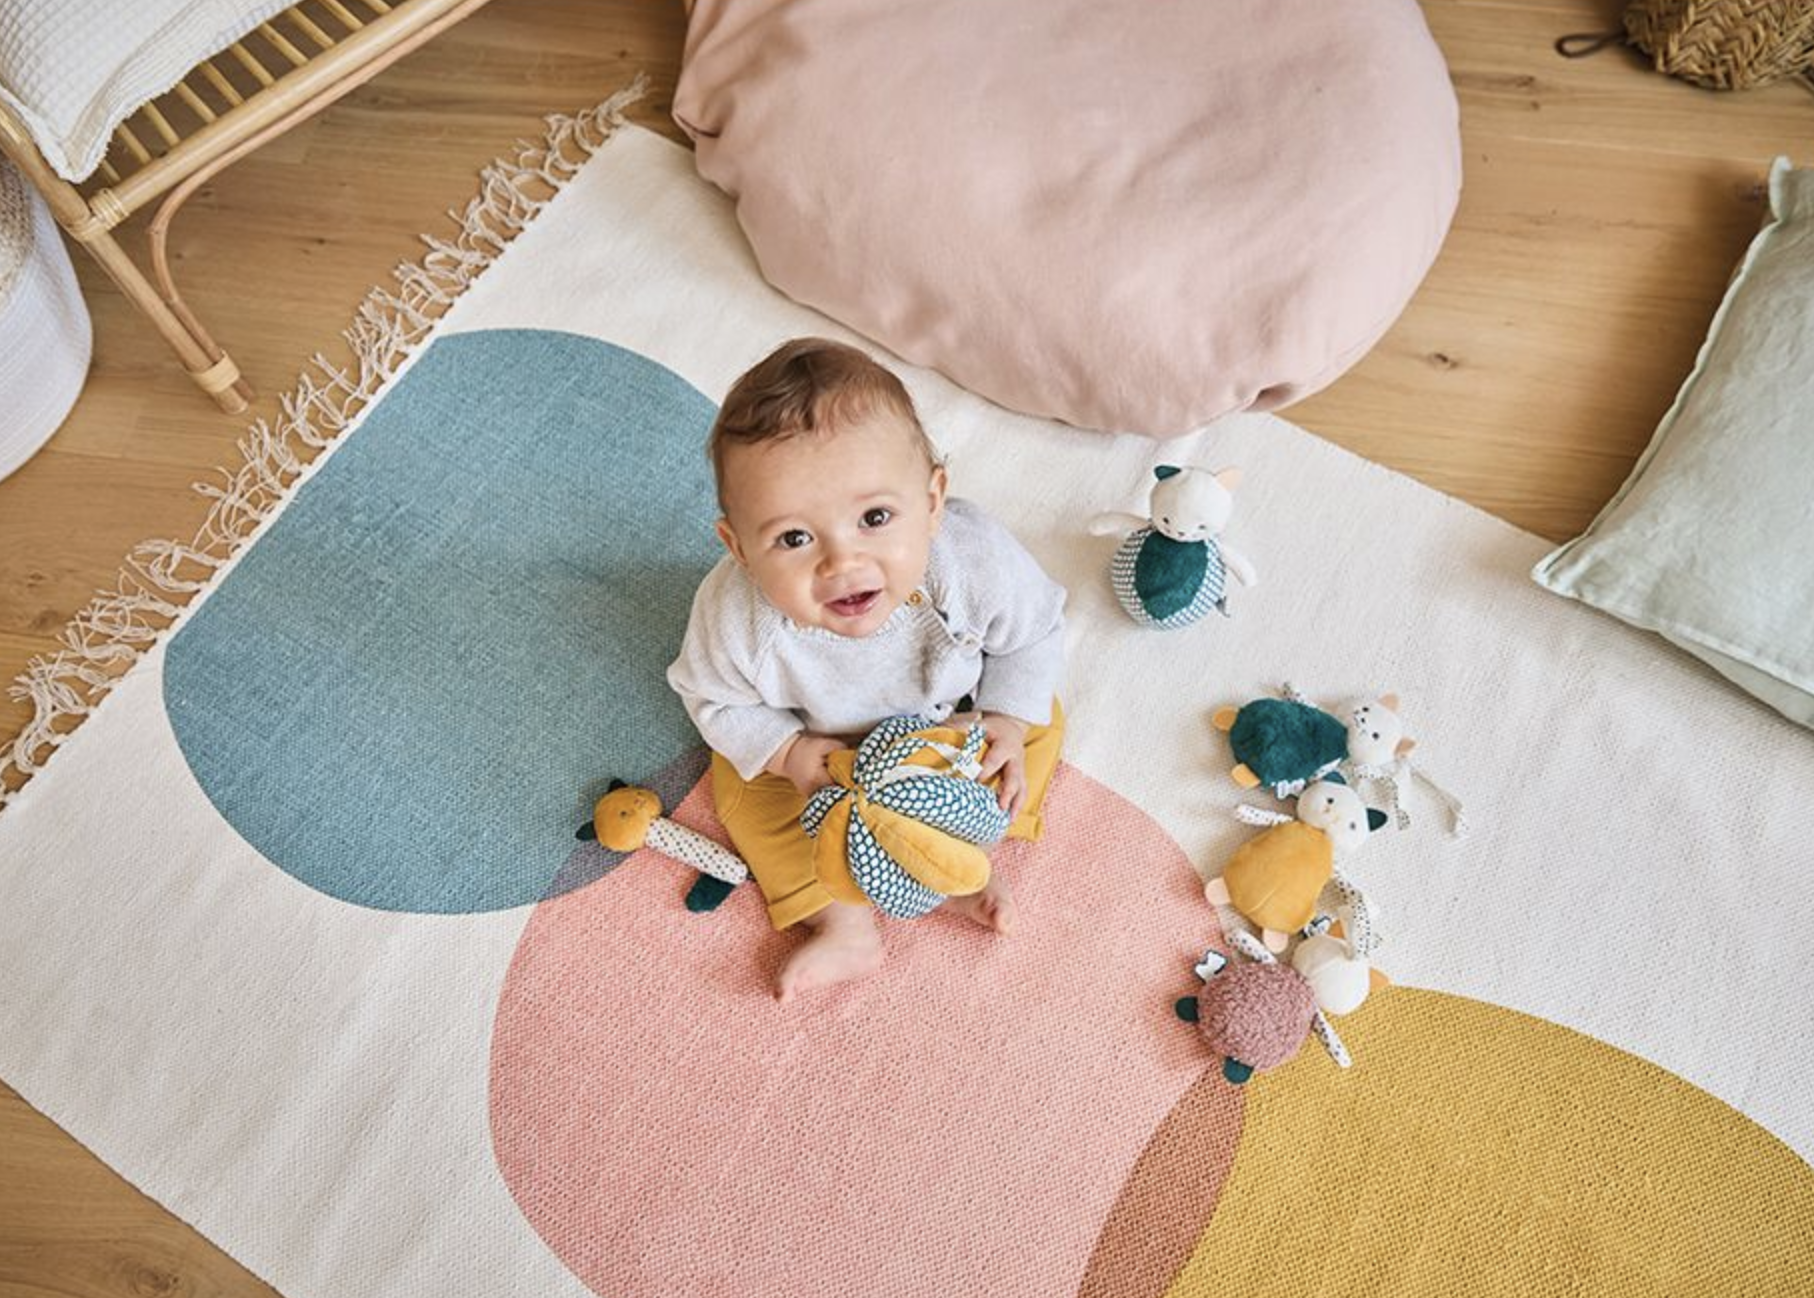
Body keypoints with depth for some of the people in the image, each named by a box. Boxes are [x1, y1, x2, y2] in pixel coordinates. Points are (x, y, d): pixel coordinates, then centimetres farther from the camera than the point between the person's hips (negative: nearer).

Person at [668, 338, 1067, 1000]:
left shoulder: (980, 564, -39)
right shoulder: (735, 617, -40)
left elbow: (1035, 630, -15)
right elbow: (713, 698, -16)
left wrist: (1007, 721, -25)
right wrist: (788, 751, -28)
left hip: (956, 718, 1)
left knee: (1040, 725, -7)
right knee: (744, 784, -7)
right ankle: (843, 925, 1)